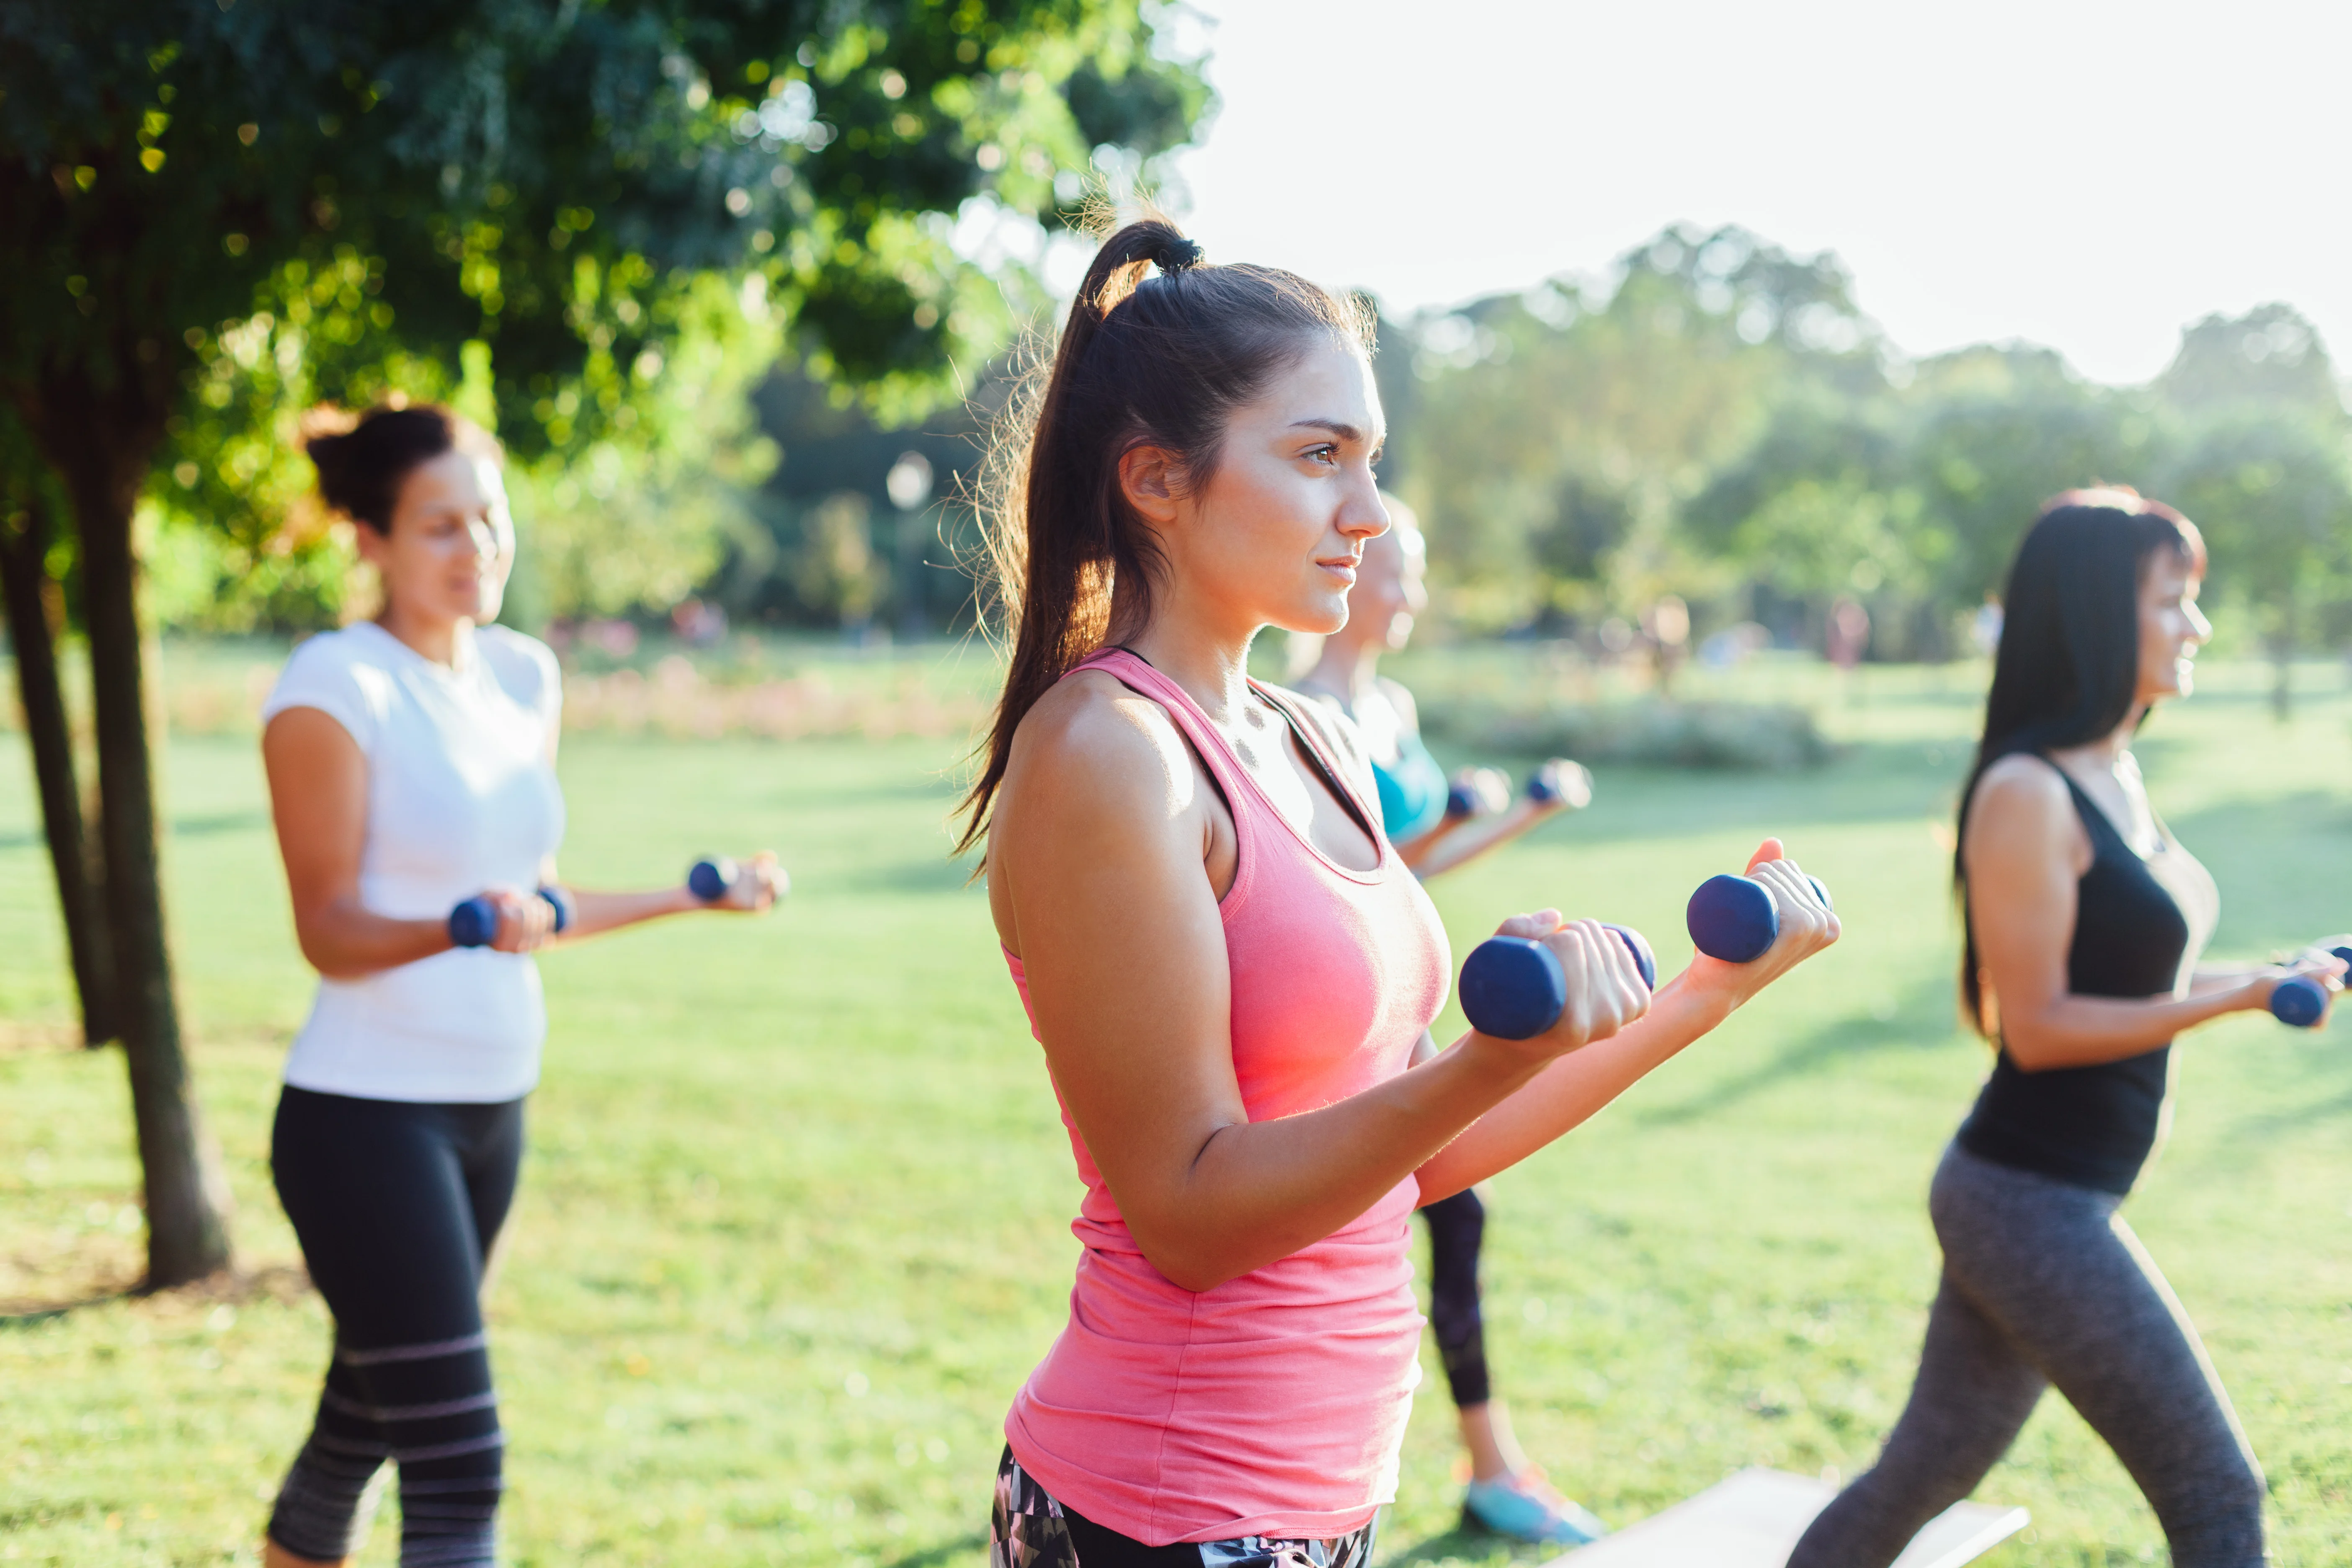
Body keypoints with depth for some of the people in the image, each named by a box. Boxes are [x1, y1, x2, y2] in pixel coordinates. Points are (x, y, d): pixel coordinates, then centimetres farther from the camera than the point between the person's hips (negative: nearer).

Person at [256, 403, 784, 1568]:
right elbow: (329, 932, -13)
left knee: (363, 1425, 18)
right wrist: (468, 926, -31)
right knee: (458, 1472, -10)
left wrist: (694, 897, 21)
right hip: (369, 1113, -7)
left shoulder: (522, 675, 10)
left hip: (491, 1108, 7)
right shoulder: (335, 685, -11)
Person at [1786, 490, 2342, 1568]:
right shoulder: (2027, 793, -18)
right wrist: (2235, 999, -21)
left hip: (2064, 1196, 9)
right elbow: (2037, 1025, -18)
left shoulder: (2118, 773, 10)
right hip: (2033, 1202, -9)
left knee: (1923, 1477, 18)